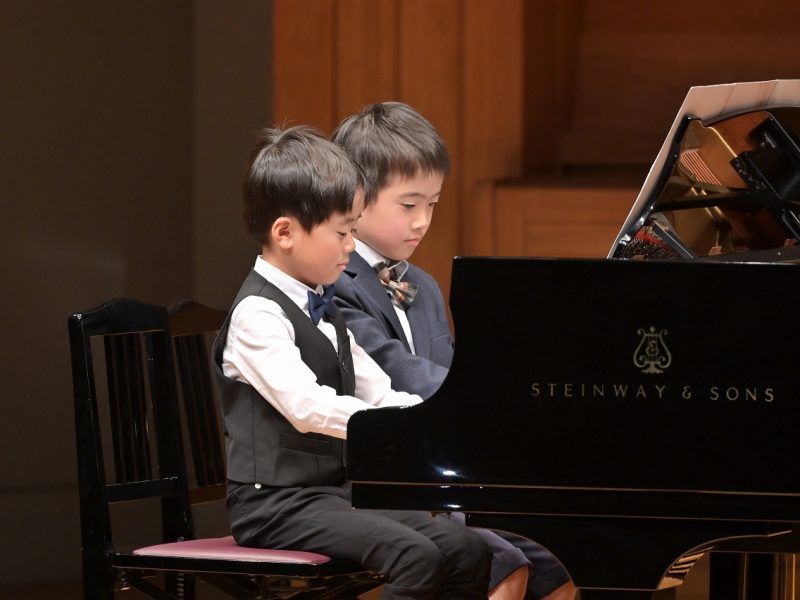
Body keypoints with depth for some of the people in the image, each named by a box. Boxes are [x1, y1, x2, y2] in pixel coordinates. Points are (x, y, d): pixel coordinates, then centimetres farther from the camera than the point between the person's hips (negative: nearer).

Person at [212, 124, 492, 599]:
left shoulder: (326, 314, 19)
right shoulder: (257, 314, -12)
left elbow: (381, 394, 17)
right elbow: (308, 406, -25)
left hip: (338, 492, 9)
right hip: (278, 503, -9)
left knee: (467, 551, -8)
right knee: (415, 555, -28)